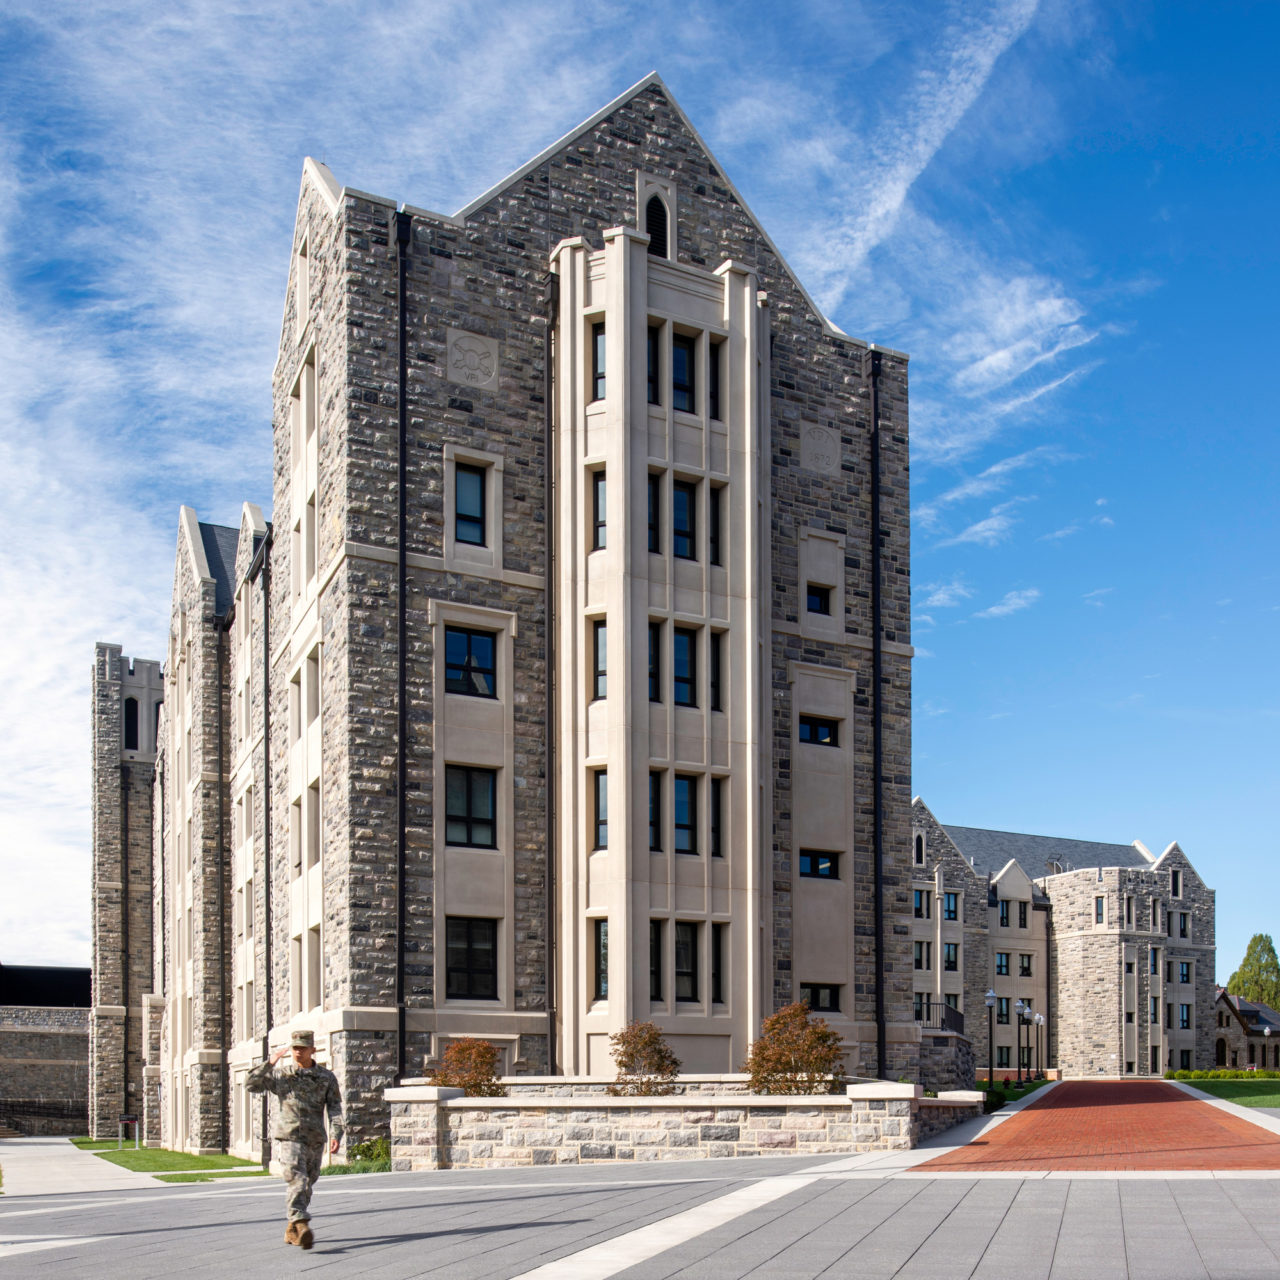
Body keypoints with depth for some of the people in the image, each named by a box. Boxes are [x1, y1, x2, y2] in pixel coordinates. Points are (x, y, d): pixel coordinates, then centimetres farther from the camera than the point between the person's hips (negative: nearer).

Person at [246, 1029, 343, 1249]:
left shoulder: (327, 1077, 6)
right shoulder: (281, 1075, 5)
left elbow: (335, 1108, 0)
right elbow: (251, 1085, 0)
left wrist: (335, 1134, -14)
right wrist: (269, 1063, -10)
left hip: (315, 1140, 3)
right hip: (289, 1137, -3)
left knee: (306, 1186, 11)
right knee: (296, 1181, -20)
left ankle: (292, 1230, 26)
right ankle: (302, 1226, -32)